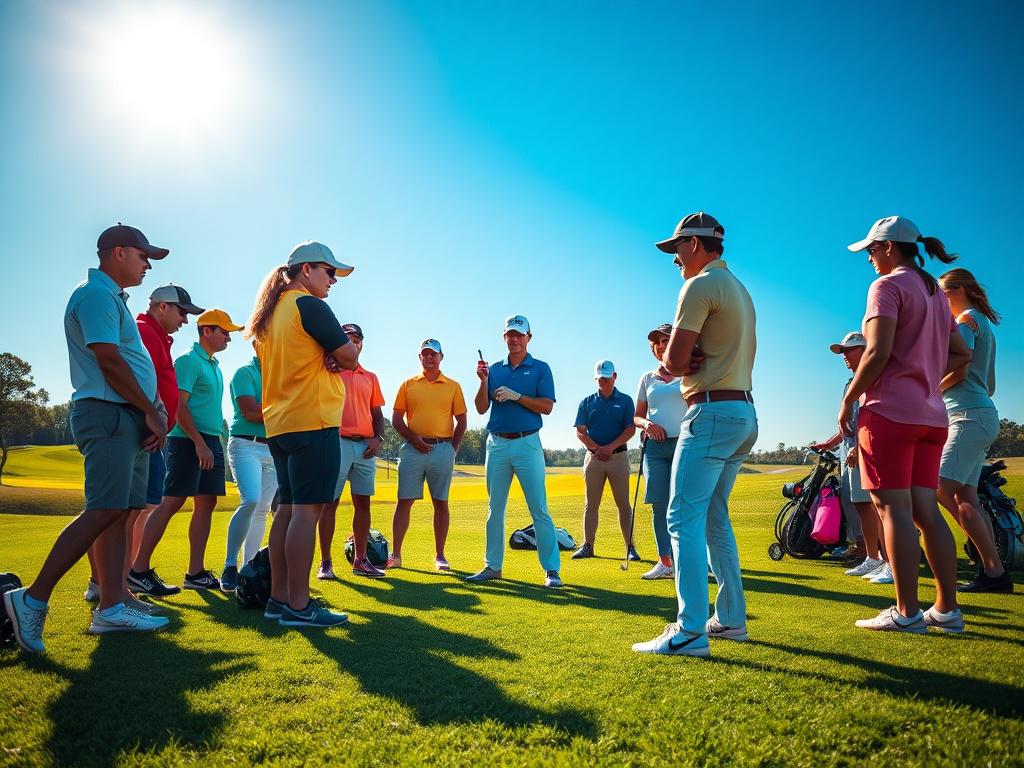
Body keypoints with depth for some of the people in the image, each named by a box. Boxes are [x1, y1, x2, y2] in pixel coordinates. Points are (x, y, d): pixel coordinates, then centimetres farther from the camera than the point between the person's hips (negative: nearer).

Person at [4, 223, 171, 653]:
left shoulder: (112, 297, 23)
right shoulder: (96, 294, -8)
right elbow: (109, 362, -16)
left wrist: (152, 411, 10)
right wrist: (151, 411, -10)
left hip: (127, 418, 10)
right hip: (107, 414, -10)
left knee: (119, 512, 6)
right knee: (104, 511, -15)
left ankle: (111, 608, 9)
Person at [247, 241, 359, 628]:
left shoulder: (270, 314, 19)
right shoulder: (309, 305, -9)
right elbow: (349, 356, -11)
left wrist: (326, 356, 4)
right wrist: (338, 351, 9)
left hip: (279, 424, 9)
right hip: (313, 422, -9)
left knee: (287, 509, 11)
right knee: (307, 511, -8)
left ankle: (279, 598, 16)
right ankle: (298, 606, -6)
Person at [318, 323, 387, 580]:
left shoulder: (371, 378, 18)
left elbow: (377, 414, 17)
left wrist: (378, 438, 1)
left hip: (366, 446, 4)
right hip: (337, 443, -4)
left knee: (363, 502, 6)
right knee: (330, 502, -2)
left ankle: (360, 560, 14)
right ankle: (325, 562, 4)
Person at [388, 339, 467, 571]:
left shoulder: (453, 386, 8)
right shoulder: (408, 384, 9)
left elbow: (461, 421, 8)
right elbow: (396, 419, 6)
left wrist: (453, 449, 0)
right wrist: (414, 439, -7)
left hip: (442, 449, 0)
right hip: (413, 448, 0)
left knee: (441, 502, 4)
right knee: (404, 501, 0)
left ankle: (439, 556, 10)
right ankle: (396, 555, 6)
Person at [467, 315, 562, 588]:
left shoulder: (540, 368, 4)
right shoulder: (494, 369, 13)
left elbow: (547, 406, -6)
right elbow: (481, 408, 6)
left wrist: (516, 396, -14)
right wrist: (483, 381, -9)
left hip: (527, 443, -4)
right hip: (497, 444, 4)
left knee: (539, 509, -5)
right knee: (494, 509, 9)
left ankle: (551, 569, 0)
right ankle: (493, 566, 19)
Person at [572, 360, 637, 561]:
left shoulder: (625, 400, 7)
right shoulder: (587, 402, 10)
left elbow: (631, 429, -2)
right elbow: (580, 432, 4)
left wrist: (610, 448, -13)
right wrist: (596, 449, -10)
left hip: (618, 456, -1)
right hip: (593, 457, 2)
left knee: (623, 504, -1)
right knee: (591, 505, 4)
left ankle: (630, 547, 3)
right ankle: (588, 546, 8)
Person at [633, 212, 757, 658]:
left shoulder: (701, 285, -9)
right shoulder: (740, 290, 21)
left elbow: (673, 360, -15)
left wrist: (683, 363, 6)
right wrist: (696, 362, 1)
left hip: (711, 412, -10)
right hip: (744, 413, 10)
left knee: (684, 518, -11)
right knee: (714, 517, 15)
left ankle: (691, 632, -14)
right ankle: (730, 619, 21)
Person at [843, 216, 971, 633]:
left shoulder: (888, 286, -6)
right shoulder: (935, 293, 20)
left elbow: (878, 353, -17)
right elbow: (961, 353, 24)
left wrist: (848, 399, -9)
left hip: (890, 410, -8)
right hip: (930, 414, 8)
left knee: (893, 509, -7)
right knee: (926, 510, 8)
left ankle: (906, 612, -5)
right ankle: (947, 609, 11)